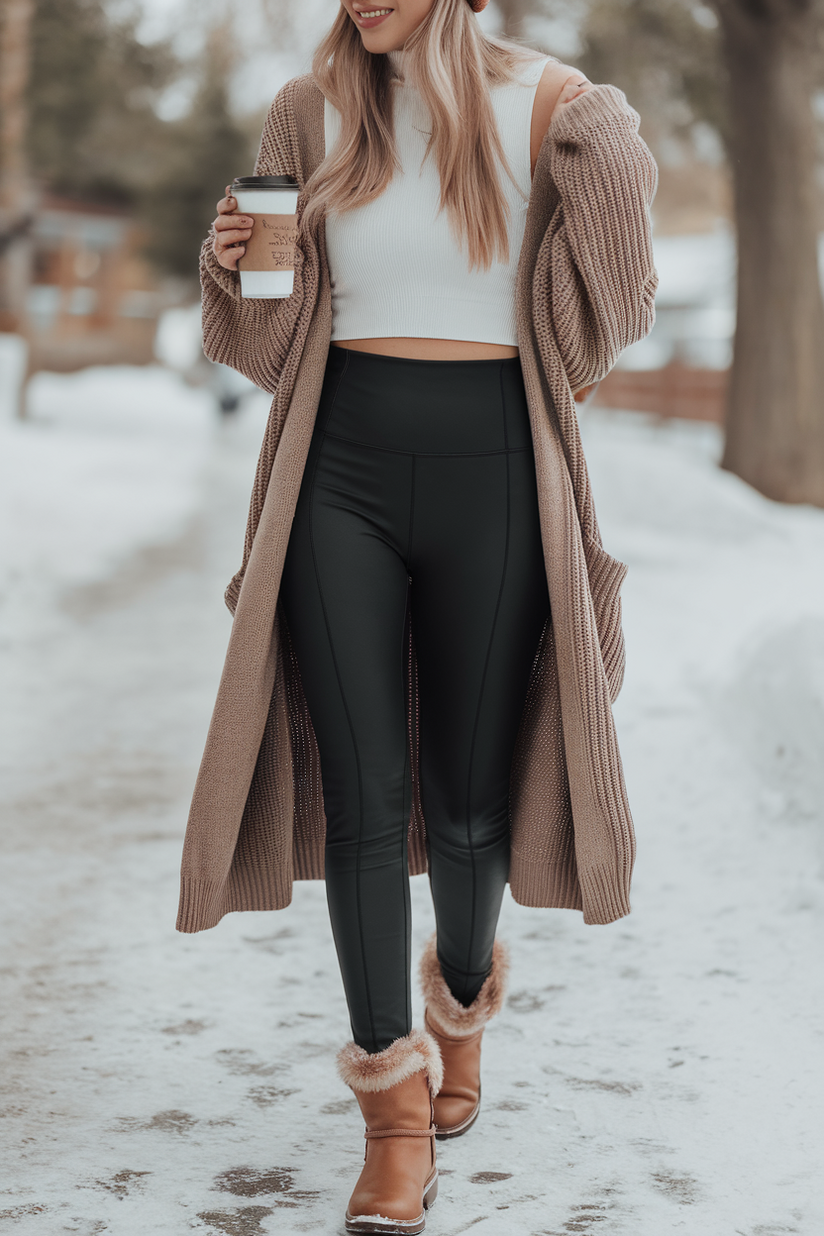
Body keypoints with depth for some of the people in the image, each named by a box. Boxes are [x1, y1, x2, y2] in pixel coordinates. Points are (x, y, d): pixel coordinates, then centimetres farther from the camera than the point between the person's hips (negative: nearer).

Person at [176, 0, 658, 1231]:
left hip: (487, 481, -1)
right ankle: (395, 1105, 7)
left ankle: (464, 996, 40)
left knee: (467, 804, 7)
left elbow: (610, 301, 10)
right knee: (362, 798, -5)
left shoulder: (548, 103, -2)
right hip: (341, 476, 1)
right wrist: (234, 266, -8)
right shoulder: (313, 111, 5)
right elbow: (274, 332, 9)